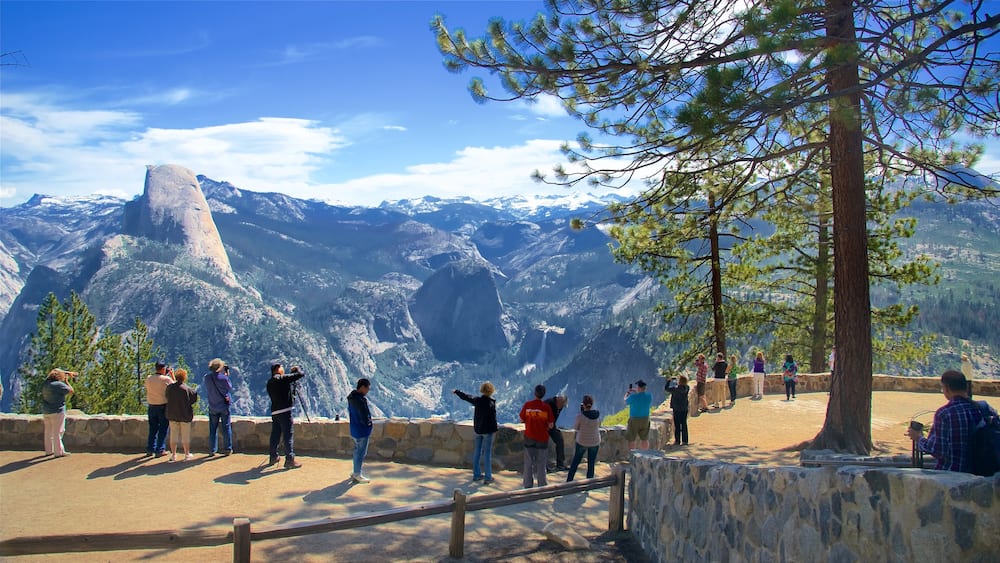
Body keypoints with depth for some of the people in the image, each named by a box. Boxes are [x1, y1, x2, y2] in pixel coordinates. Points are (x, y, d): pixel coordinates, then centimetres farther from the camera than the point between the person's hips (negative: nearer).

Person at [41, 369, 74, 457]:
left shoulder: (47, 382, 5)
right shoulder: (59, 385, -17)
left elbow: (56, 371, 22)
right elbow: (71, 391, -9)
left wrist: (68, 372, 26)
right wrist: (66, 381, 0)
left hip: (46, 412, 8)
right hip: (57, 411, -8)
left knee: (48, 431, 15)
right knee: (57, 432, -3)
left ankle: (49, 450, 23)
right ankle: (59, 452, 0)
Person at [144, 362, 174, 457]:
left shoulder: (148, 378, -2)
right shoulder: (166, 379, -14)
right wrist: (172, 375, 8)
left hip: (151, 407, 4)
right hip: (163, 407, -4)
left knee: (152, 429, 15)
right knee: (163, 429, 5)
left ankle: (150, 449, 19)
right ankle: (160, 450, 6)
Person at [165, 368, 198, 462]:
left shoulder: (169, 387, -5)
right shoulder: (187, 389, -17)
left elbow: (167, 398, 9)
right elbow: (194, 400, -6)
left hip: (172, 415, 3)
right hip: (185, 415, -3)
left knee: (173, 435, 11)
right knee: (185, 435, 7)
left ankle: (173, 454, 15)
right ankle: (187, 454, 15)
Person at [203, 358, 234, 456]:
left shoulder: (207, 377, -8)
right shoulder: (223, 378, -17)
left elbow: (206, 390, 7)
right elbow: (230, 388, -3)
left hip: (212, 406, 2)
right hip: (224, 405, -2)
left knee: (213, 428, 10)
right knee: (226, 427, 7)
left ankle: (212, 450, 11)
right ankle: (228, 449, 9)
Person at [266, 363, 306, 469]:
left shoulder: (270, 382, 12)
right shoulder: (282, 379, -11)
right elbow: (301, 374, -12)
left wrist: (292, 373, 19)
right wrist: (297, 369, 9)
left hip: (274, 412, 8)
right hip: (284, 411, -8)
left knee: (275, 435, 16)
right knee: (288, 435, -5)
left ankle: (273, 457, 26)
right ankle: (290, 460, -7)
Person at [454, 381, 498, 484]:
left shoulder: (477, 400, -1)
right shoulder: (491, 402, -18)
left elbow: (466, 397, 14)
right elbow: (493, 417, -19)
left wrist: (456, 391, 31)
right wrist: (495, 429, -9)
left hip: (478, 429, 6)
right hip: (488, 430, -6)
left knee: (477, 452, 16)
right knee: (487, 453, -1)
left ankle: (476, 474, 26)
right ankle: (488, 477, 1)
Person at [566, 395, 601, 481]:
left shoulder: (580, 415, -20)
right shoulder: (597, 414, -10)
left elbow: (575, 428, -5)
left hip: (582, 442, -2)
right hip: (594, 442, 2)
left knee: (575, 462, 17)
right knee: (591, 464, 13)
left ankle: (568, 481, 23)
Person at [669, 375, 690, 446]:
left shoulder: (676, 389, -20)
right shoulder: (687, 388, -5)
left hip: (677, 409, -5)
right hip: (685, 409, 5)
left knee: (677, 425, 4)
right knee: (684, 425, 11)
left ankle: (677, 441, 8)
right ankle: (685, 440, 15)